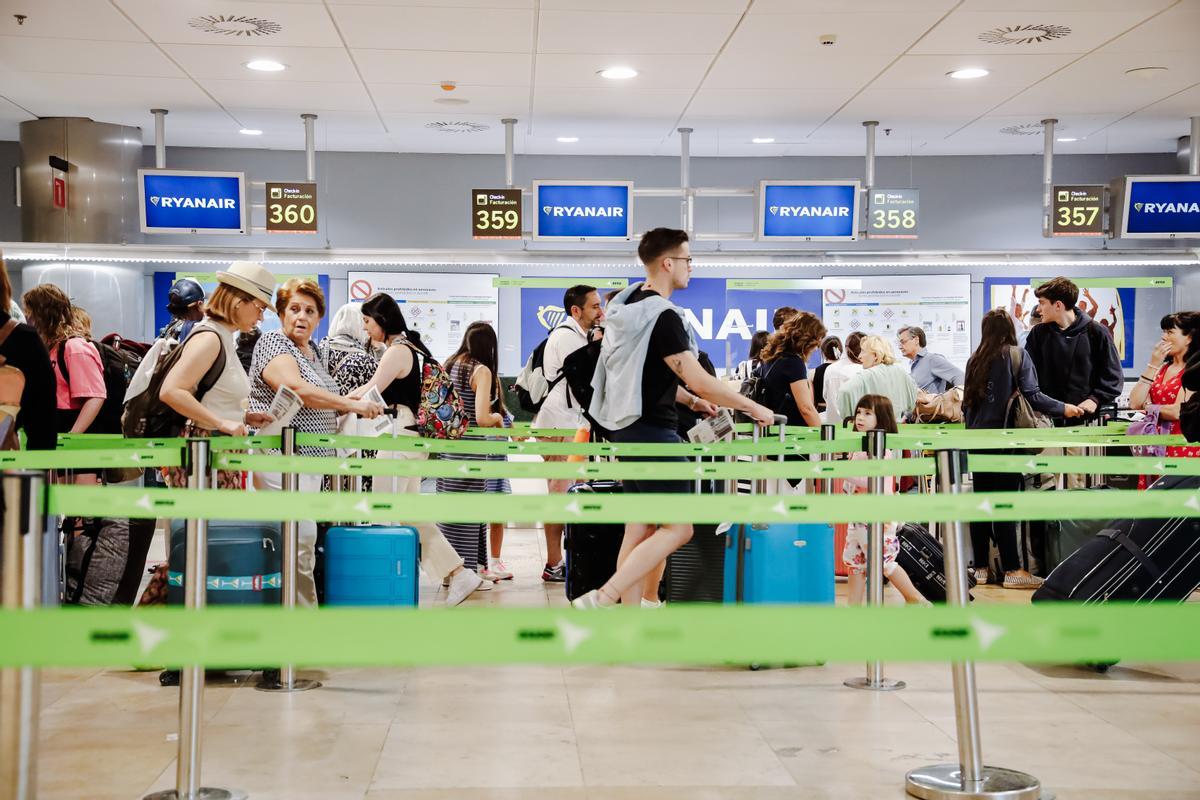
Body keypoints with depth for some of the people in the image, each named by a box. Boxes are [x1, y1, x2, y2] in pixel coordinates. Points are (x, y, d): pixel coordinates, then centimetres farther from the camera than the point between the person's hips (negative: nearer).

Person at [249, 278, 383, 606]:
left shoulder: (312, 351, 20)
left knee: (302, 539, 7)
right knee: (300, 540, -15)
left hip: (310, 457, 9)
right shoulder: (274, 343, -6)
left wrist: (346, 404, 12)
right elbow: (296, 388, -22)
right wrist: (351, 405, -19)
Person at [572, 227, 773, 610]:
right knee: (677, 528, -4)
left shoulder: (628, 304, 11)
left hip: (630, 428, 10)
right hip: (653, 432, -10)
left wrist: (691, 400, 20)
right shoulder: (662, 317, -19)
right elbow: (699, 380, -20)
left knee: (639, 530, 11)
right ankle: (602, 599, -10)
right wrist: (754, 409, -9)